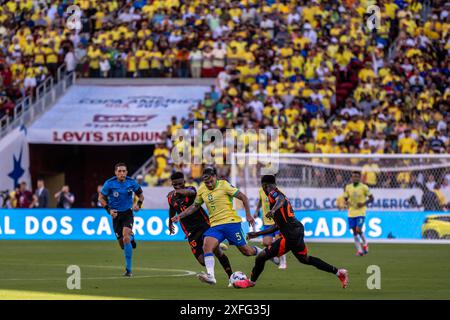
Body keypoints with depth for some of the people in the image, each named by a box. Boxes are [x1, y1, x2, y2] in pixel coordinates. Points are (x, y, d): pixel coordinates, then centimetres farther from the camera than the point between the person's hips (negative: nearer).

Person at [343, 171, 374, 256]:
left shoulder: (364, 187, -5)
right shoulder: (348, 187, 4)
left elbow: (371, 198, 0)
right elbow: (345, 199, 12)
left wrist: (363, 203, -15)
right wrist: (346, 202, -11)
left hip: (361, 212, -4)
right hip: (351, 213, 4)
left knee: (358, 230, -16)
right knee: (354, 232, 2)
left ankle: (365, 243, 13)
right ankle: (359, 250, 11)